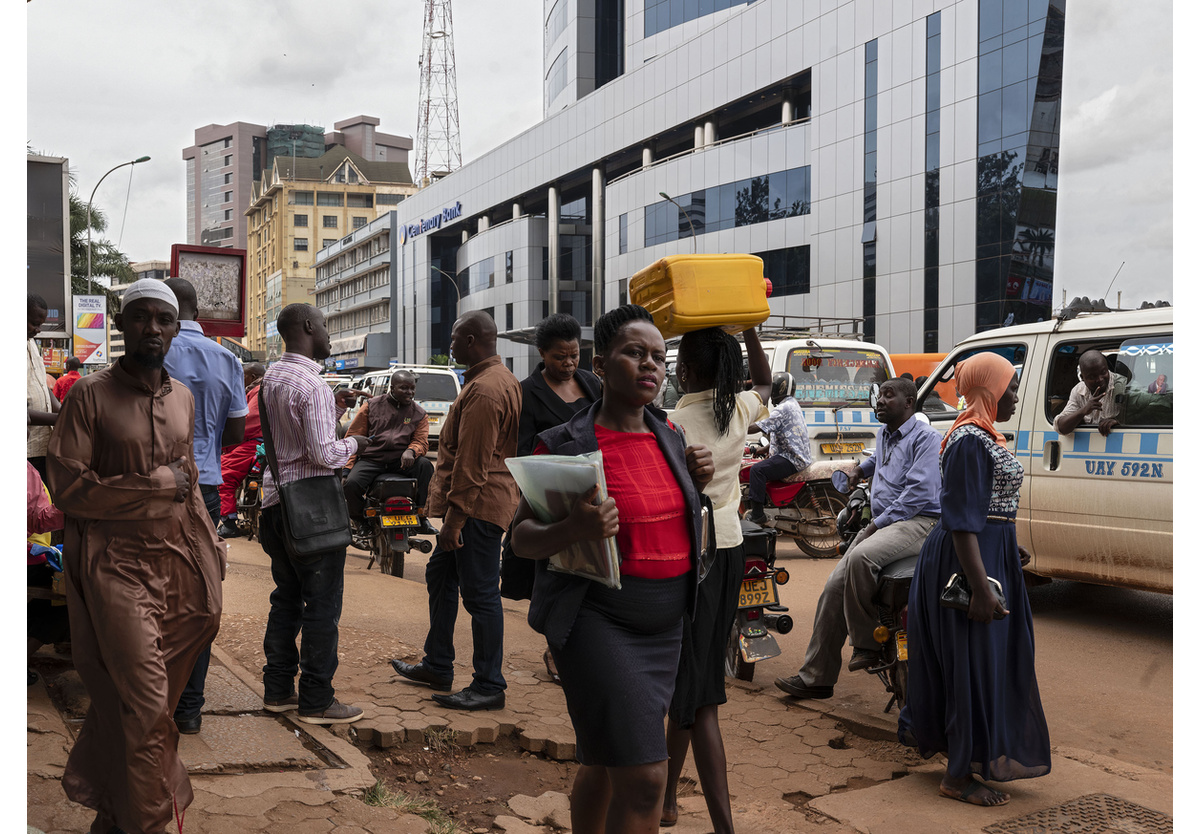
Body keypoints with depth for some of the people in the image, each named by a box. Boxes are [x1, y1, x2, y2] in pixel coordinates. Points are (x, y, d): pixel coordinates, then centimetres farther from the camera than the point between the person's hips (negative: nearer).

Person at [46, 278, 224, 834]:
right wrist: (158, 485, -12)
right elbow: (67, 488, -12)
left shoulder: (182, 397, 12)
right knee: (142, 698, -5)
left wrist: (210, 548, 15)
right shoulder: (90, 395, -7)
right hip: (116, 564, -5)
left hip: (177, 559, 5)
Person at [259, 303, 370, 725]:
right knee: (322, 606, -1)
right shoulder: (311, 384, -18)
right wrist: (353, 442, -3)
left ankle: (278, 689, 23)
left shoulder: (271, 377, 11)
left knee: (287, 598, 17)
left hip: (276, 501, 9)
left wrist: (335, 408, 13)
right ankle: (316, 699, 5)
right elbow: (323, 453, -21)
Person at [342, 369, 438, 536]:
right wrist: (346, 468, -4)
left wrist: (411, 451, -22)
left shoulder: (419, 414, 12)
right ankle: (361, 520, 0)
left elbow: (421, 441, 5)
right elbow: (353, 436, 7)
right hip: (370, 459, -1)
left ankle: (420, 515, -18)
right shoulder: (372, 405, 8)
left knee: (425, 465, -29)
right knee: (352, 484, -30)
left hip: (400, 461, 1)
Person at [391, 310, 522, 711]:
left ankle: (489, 686, 4)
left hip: (478, 504, -11)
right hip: (481, 502, 11)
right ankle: (437, 666, 31)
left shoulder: (484, 391, -20)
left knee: (480, 593, -4)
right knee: (440, 576, 20)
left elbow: (472, 464, -23)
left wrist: (454, 520, -21)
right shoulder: (502, 379, 15)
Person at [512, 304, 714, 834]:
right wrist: (575, 529, -28)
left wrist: (694, 482, 3)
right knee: (644, 777, -12)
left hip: (665, 625, 7)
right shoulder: (565, 445, -11)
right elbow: (522, 538, -8)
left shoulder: (668, 435, 7)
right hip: (596, 623, -6)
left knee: (602, 762, 19)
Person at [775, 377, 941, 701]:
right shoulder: (884, 435, 22)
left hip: (917, 521, -9)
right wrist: (862, 468, 33)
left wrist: (878, 523, -18)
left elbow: (920, 491, -18)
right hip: (879, 523, 9)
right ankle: (815, 677, 2)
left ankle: (867, 644, -21)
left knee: (861, 557, -37)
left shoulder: (926, 438, -7)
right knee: (835, 586, -4)